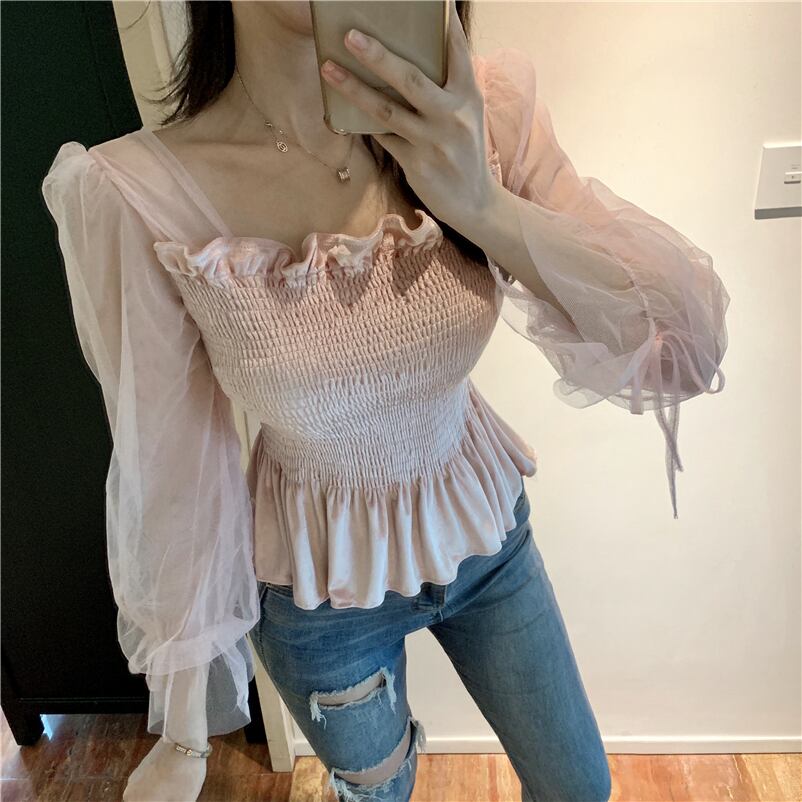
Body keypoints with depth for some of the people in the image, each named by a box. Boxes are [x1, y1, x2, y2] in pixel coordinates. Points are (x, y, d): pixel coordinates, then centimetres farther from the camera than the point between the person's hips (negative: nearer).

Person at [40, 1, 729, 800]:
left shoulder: (482, 112, -16)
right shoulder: (130, 192, -23)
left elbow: (690, 341, -18)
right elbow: (167, 473, -15)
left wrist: (486, 206, -34)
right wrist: (182, 733, -4)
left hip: (486, 528, 3)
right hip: (319, 592, -2)